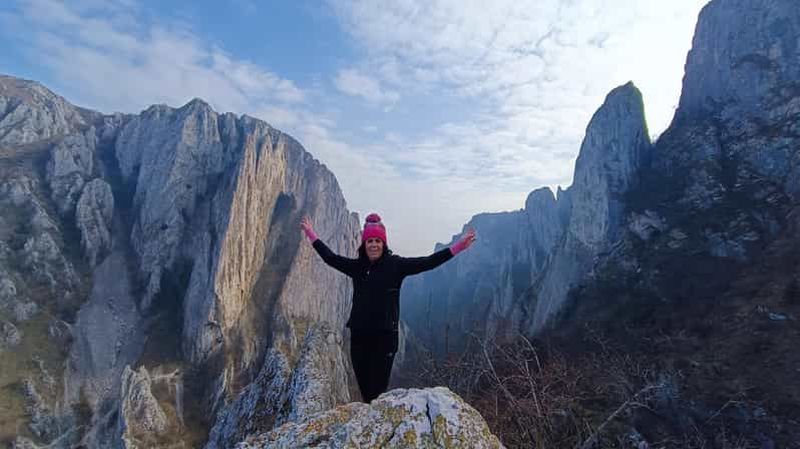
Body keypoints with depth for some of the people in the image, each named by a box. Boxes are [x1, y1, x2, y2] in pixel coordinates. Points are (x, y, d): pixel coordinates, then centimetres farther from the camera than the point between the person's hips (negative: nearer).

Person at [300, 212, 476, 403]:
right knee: (364, 390, 13)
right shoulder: (357, 266, 7)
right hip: (359, 336, 4)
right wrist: (311, 234, 22)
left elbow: (427, 262, -10)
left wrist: (457, 247, -16)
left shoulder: (395, 264, -5)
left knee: (377, 391, -2)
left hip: (384, 337, -4)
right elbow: (330, 257, 17)